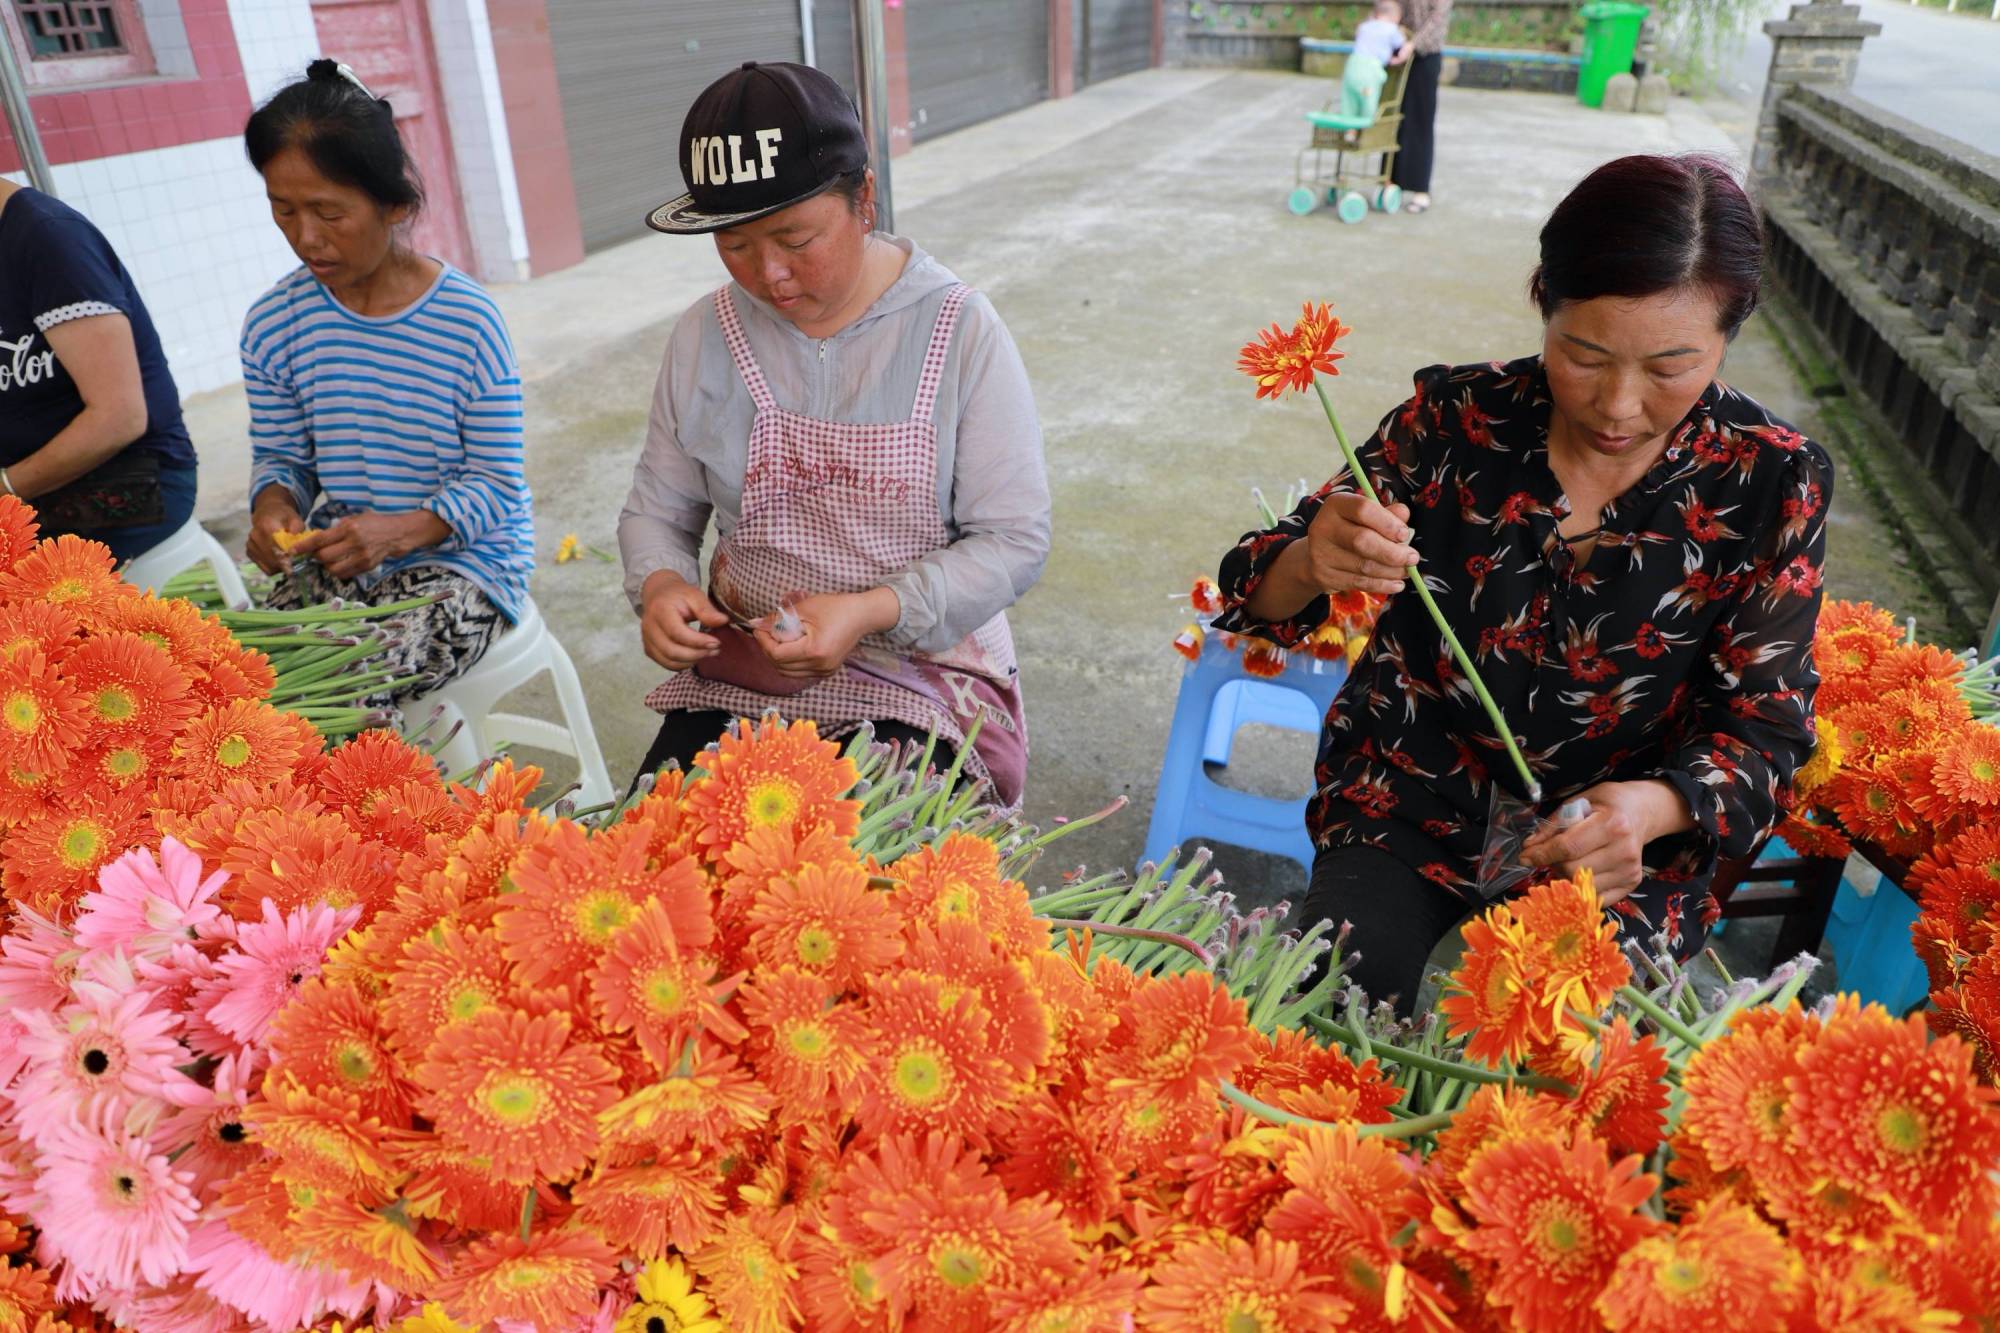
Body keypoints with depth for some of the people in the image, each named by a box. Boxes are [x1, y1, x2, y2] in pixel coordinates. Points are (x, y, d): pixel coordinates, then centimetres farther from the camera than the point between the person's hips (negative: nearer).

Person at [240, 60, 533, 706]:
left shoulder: (468, 321, -12)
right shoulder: (273, 325, 2)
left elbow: (496, 483, -10)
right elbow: (279, 455, 11)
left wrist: (401, 530, -25)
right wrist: (273, 505, -12)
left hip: (464, 557, -5)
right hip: (337, 561, 5)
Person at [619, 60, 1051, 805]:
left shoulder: (960, 332, -9)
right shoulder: (704, 339, 1)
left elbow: (1014, 541, -10)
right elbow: (657, 510, 10)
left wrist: (871, 612, -24)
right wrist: (659, 584, -13)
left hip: (920, 676, -3)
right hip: (738, 674, 3)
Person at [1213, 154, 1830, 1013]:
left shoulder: (1771, 482, -9)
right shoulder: (1458, 419, -10)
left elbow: (1765, 730, -4)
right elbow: (1259, 606, -8)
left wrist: (1655, 808, -27)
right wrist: (1310, 564, -34)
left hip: (1617, 851, 1)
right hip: (1410, 805, 0)